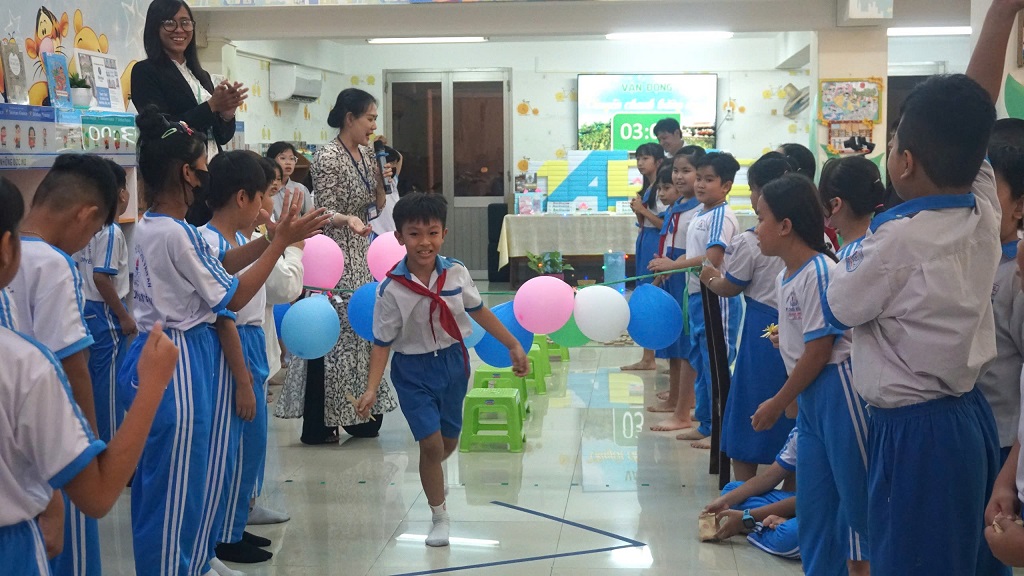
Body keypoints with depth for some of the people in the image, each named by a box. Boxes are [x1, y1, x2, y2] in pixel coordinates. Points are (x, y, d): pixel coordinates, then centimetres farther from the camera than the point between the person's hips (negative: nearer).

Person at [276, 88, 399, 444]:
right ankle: (317, 426, 1)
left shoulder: (364, 153, 10)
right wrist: (348, 219, -36)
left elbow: (377, 206, 14)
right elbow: (324, 213, -17)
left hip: (360, 255, 9)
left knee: (362, 332, 11)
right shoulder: (328, 157, -15)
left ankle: (360, 416, 21)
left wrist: (380, 174, 0)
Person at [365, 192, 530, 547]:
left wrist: (513, 346, 10)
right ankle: (439, 517, 12)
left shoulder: (456, 273, -8)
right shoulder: (392, 289, -17)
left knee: (449, 442, 16)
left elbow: (479, 312, 7)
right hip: (413, 371, -4)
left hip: (453, 362, 4)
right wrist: (371, 389, -20)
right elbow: (382, 343, -12)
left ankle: (431, 477, 50)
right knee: (431, 443, -9)